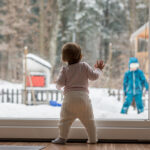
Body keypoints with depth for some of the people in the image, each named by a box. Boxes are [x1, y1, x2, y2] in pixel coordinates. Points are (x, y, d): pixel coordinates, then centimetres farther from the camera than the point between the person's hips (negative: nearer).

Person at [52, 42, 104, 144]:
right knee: (89, 120, 12)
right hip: (83, 97, 1)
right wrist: (98, 69, 23)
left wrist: (59, 86, 20)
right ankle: (92, 139, 15)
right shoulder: (84, 66, 4)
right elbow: (94, 76, 6)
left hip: (69, 97, -1)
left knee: (65, 119, 4)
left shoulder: (65, 70, 3)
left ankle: (62, 138, -2)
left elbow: (59, 83, -3)